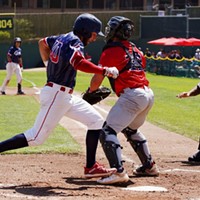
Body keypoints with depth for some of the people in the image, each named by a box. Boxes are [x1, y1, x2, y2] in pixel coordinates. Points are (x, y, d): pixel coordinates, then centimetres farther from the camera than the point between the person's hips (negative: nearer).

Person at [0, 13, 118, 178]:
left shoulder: (62, 38, 12)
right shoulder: (75, 42, -16)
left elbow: (42, 42, 30)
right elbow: (79, 63, -36)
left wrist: (49, 64, 28)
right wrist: (105, 71, -33)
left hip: (66, 96, 10)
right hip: (57, 95, -10)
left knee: (96, 121, 8)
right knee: (37, 137, -11)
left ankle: (91, 167, 6)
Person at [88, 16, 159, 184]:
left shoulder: (111, 51, -2)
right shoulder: (135, 49, 21)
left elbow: (97, 79, -4)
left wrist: (90, 92, 16)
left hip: (132, 95, -9)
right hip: (148, 94, 9)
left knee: (108, 131, -11)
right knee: (131, 129, 30)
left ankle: (118, 172, -27)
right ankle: (149, 166, 35)